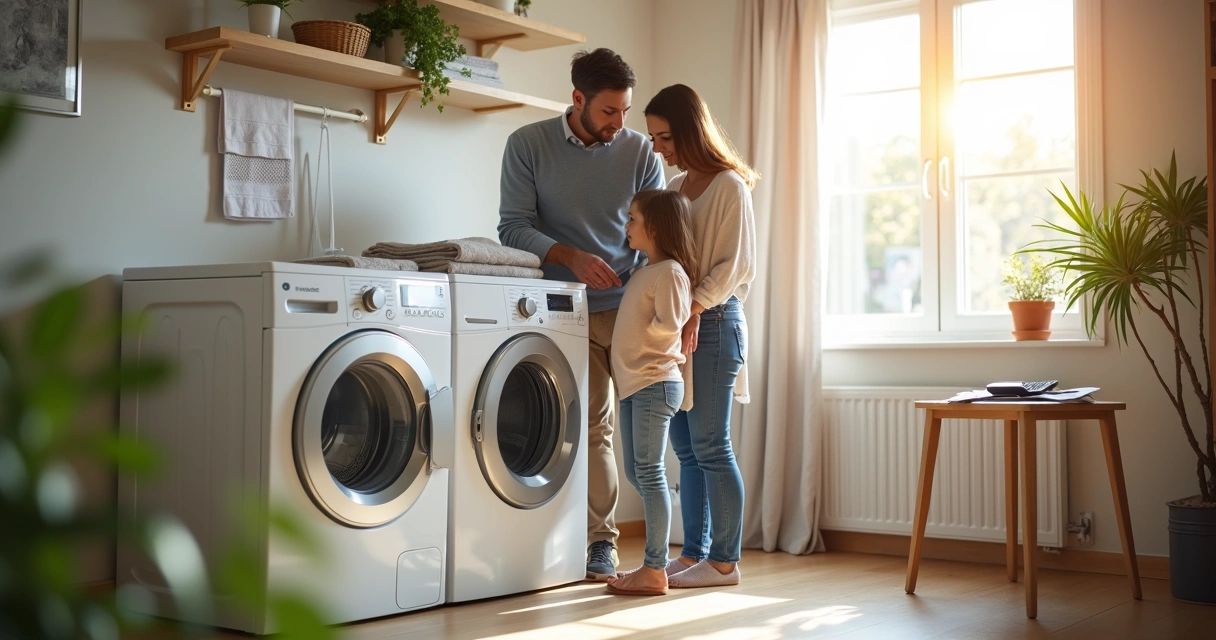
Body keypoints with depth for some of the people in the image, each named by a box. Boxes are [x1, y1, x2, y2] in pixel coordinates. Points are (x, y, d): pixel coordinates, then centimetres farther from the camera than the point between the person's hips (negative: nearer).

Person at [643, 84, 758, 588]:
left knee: (710, 447, -5)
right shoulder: (674, 189, 17)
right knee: (686, 448, 9)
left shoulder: (729, 185, -5)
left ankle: (724, 561, 3)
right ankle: (694, 553, 16)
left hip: (712, 323, -7)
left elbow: (735, 265, -11)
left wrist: (693, 310, -20)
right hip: (676, 323, 7)